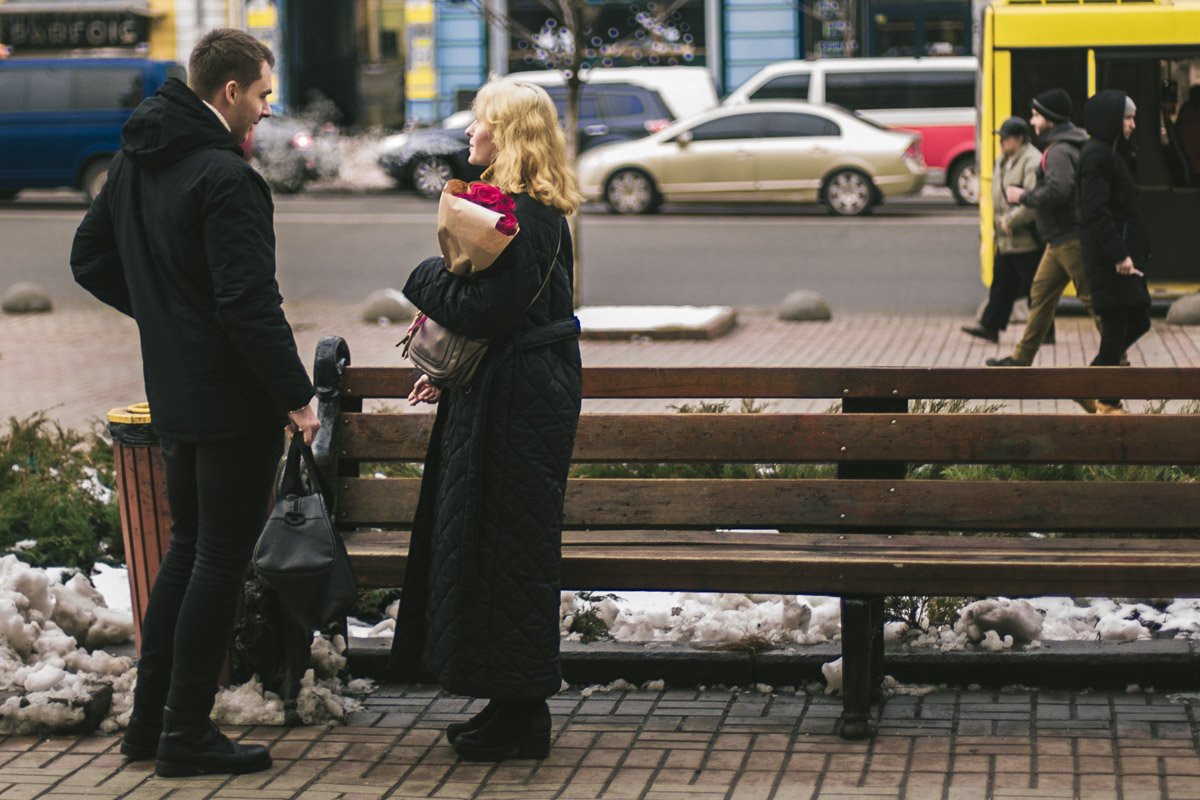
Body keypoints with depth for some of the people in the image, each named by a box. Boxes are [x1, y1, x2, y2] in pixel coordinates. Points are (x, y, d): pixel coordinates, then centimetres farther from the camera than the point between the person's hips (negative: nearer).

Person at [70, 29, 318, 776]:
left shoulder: (135, 161, 8)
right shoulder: (225, 178, -20)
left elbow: (91, 259, 18)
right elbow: (249, 303, -23)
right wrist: (298, 396, -16)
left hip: (176, 397, 9)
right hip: (234, 400, -9)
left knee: (188, 548, 19)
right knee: (221, 560, 0)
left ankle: (149, 719, 23)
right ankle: (186, 734, 6)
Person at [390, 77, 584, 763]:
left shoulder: (517, 215, -18)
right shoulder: (539, 210, 14)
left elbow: (492, 309, -25)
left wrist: (428, 280, -9)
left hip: (515, 407, -11)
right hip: (528, 391, 11)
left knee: (502, 548, -4)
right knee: (510, 550, 14)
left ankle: (521, 717, 3)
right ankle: (516, 707, 20)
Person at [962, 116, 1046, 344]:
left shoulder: (1032, 161, -17)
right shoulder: (1003, 161, 12)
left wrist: (1009, 221, -21)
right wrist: (999, 221, 6)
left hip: (1027, 240, -9)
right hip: (1005, 239, 9)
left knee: (1034, 288, 1)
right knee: (1001, 284, 13)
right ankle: (989, 326, 18)